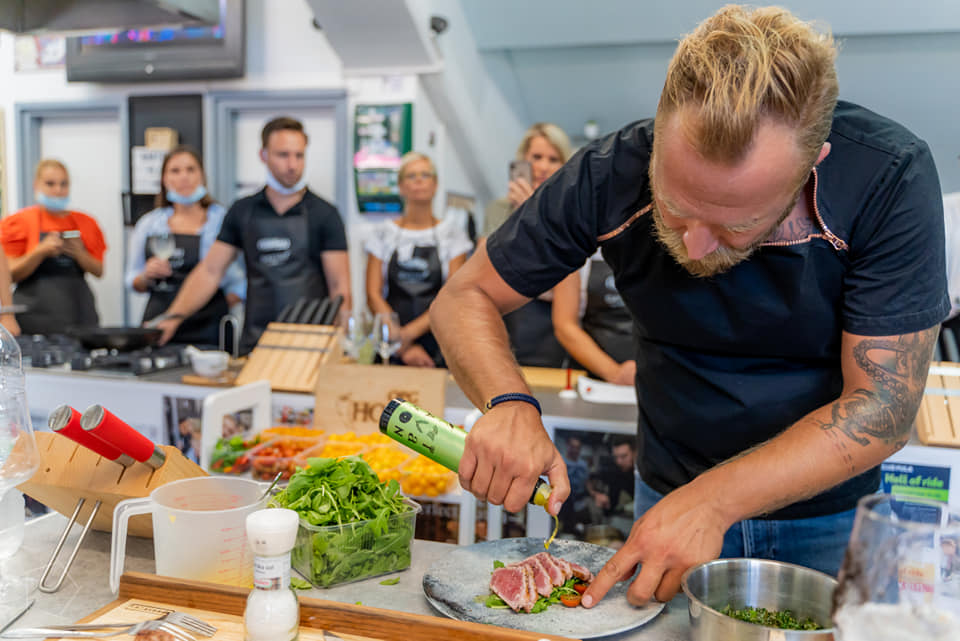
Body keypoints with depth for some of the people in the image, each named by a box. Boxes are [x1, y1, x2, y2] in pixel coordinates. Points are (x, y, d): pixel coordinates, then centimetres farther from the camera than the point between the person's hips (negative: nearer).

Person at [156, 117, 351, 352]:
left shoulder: (324, 214, -1)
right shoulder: (243, 211, 8)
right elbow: (210, 271, 8)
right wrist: (174, 316, -4)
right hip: (254, 343, 2)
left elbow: (340, 287, -4)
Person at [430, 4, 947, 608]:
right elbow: (465, 297, -12)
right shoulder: (611, 175, -22)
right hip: (667, 495, 1)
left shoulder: (889, 178, -26)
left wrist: (714, 499, -34)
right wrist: (509, 403, -32)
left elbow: (883, 409, -24)